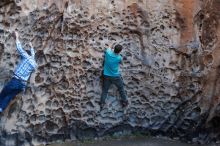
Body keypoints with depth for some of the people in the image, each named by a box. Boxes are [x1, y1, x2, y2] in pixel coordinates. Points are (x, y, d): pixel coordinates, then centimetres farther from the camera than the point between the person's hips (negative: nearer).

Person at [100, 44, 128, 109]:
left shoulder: (108, 53, -15)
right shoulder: (119, 58, -20)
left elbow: (108, 49, 11)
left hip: (106, 75, 2)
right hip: (116, 76, -2)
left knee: (105, 90, 11)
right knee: (121, 89, 16)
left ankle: (102, 103, 9)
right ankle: (124, 102, 23)